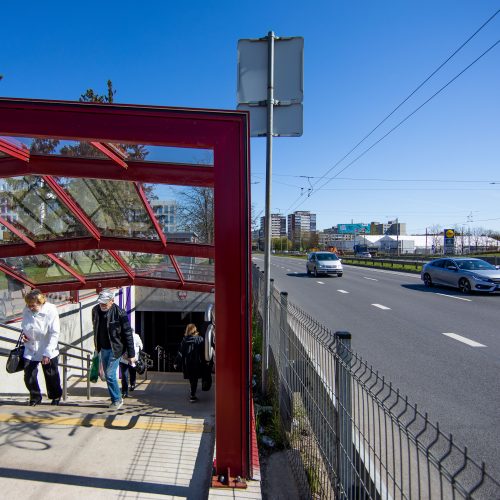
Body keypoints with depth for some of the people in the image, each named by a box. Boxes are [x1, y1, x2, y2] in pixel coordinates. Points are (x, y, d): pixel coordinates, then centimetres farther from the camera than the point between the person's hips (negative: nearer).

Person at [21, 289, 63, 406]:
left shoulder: (51, 311, -20)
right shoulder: (26, 310, -8)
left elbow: (55, 333, -18)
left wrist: (47, 353, -19)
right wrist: (24, 334, -8)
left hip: (48, 350, -3)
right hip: (30, 350, 4)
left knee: (51, 377, 10)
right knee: (29, 376, 3)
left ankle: (56, 397, 34)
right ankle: (35, 397, 28)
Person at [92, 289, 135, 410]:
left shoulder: (120, 313, -20)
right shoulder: (95, 310, -2)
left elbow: (128, 334, -15)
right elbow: (96, 329, 14)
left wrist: (131, 354, -14)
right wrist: (97, 346, 19)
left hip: (115, 349, -6)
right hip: (103, 349, 6)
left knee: (110, 374, -9)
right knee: (107, 375, 13)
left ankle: (117, 399, 11)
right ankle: (116, 398, 29)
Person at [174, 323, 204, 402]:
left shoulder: (185, 340, -7)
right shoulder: (200, 339, -8)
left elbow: (180, 352, -6)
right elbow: (203, 351, -8)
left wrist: (176, 363, 1)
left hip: (187, 363, 2)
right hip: (197, 362, -2)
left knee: (191, 378, 20)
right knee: (195, 379, 8)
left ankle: (192, 393, 36)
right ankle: (192, 396, 8)